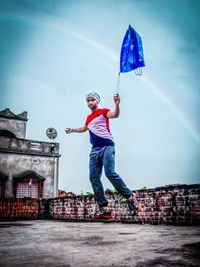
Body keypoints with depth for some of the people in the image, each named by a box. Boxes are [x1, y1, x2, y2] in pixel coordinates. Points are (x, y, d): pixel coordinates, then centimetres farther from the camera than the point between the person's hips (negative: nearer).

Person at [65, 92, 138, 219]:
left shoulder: (103, 111, 4)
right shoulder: (89, 118, 24)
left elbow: (115, 115, -18)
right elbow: (84, 128, 46)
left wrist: (117, 104, -35)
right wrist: (73, 130, 46)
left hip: (107, 147, -7)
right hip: (95, 150, 7)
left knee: (110, 173, -24)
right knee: (94, 178, -4)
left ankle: (130, 196, -7)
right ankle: (104, 208, -3)